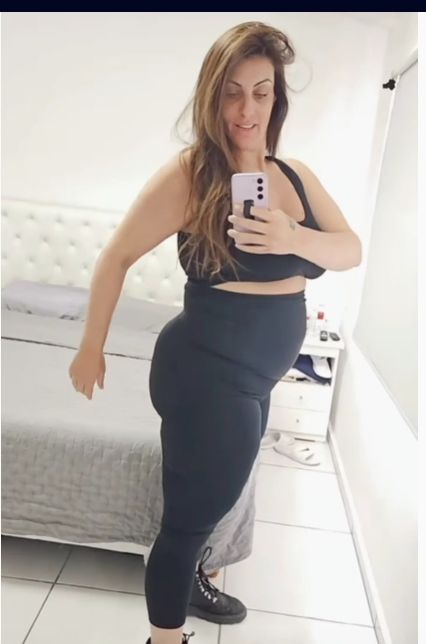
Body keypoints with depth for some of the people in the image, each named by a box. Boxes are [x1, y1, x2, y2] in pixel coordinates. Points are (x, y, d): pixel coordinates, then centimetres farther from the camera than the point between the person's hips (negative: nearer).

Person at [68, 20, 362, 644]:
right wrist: (91, 348, -5)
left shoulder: (295, 174, 4)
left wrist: (294, 238, -24)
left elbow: (352, 250, -3)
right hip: (207, 370, -7)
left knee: (213, 498, 26)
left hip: (257, 374, 7)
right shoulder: (187, 174, -14)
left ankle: (188, 578, 53)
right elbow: (116, 258, -11)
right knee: (192, 510, 5)